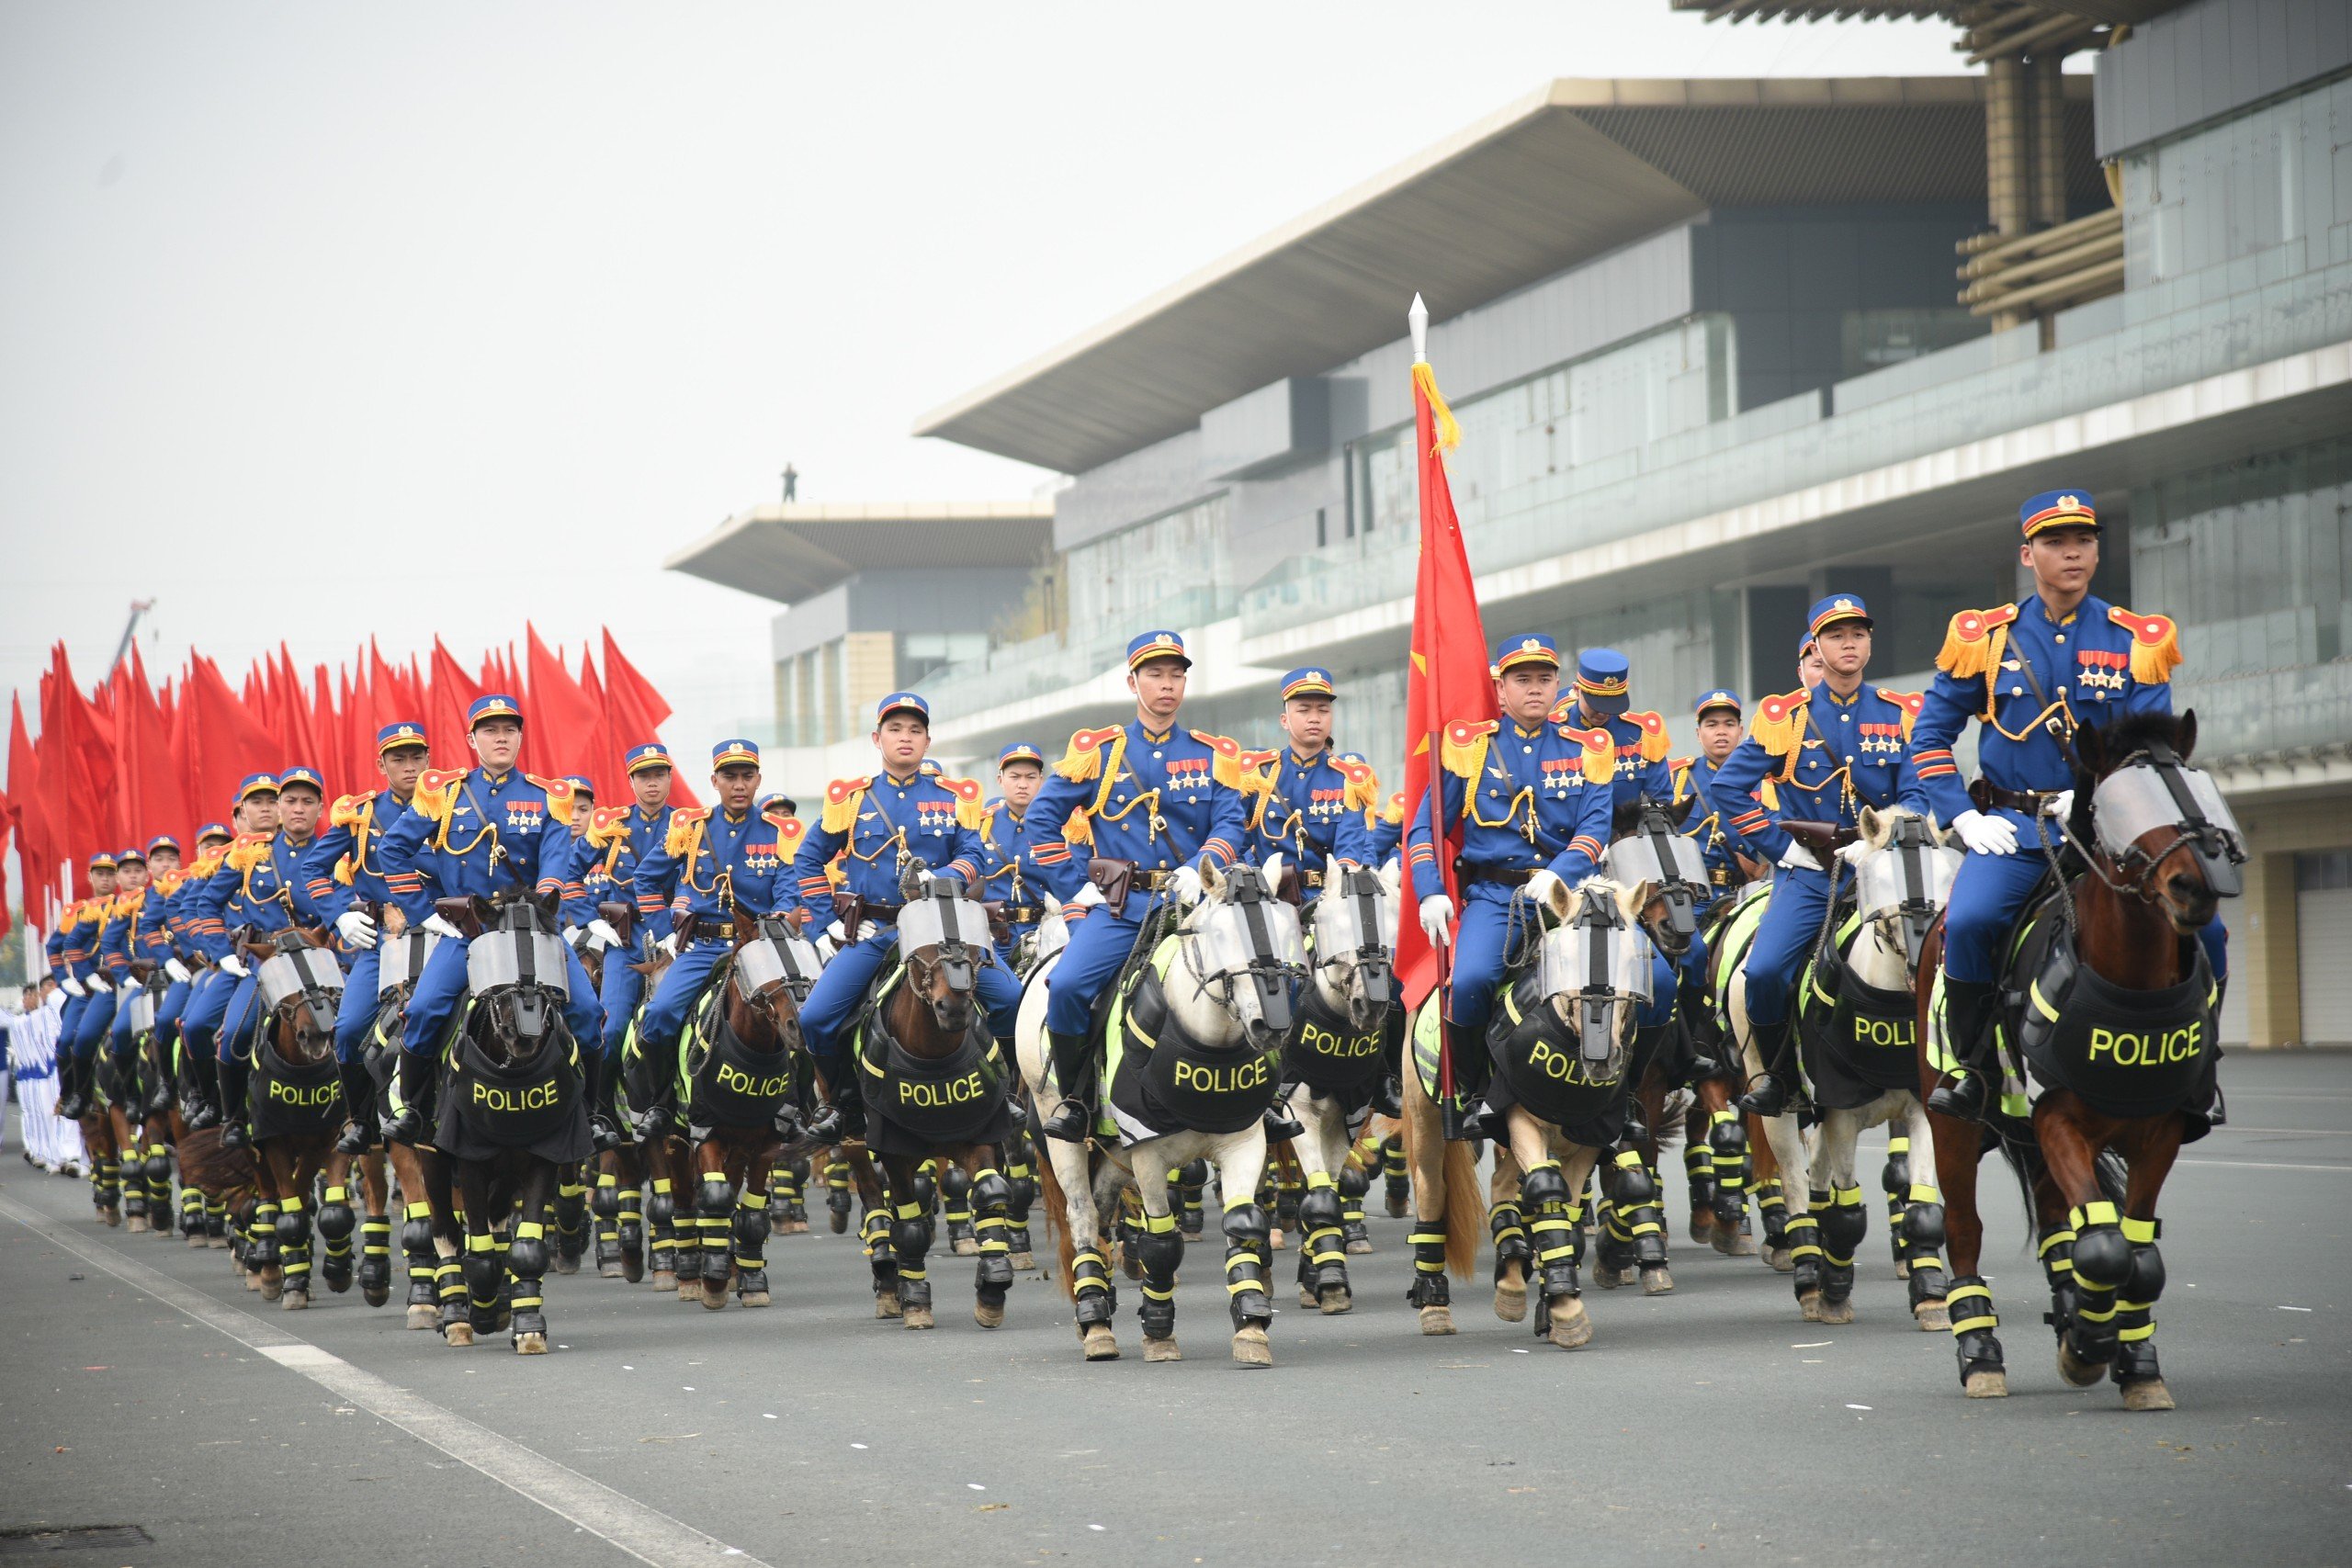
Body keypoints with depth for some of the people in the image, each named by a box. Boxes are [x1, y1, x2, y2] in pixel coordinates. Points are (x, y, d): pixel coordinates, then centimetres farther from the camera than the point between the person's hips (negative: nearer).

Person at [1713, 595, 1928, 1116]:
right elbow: (1729, 785, 4)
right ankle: (1777, 1075, 4)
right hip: (1808, 872, 0)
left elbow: (1919, 795, 2)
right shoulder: (1785, 716, 4)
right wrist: (1779, 846, -1)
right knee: (1764, 972, -19)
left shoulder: (1901, 715, 6)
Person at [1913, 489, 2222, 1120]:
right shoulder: (1983, 638, 5)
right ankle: (1972, 1068, -9)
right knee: (1969, 922, -29)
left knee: (2199, 927, -20)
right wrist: (1963, 817, -3)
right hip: (2012, 830, -1)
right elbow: (1930, 736, 10)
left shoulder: (2137, 641, 4)